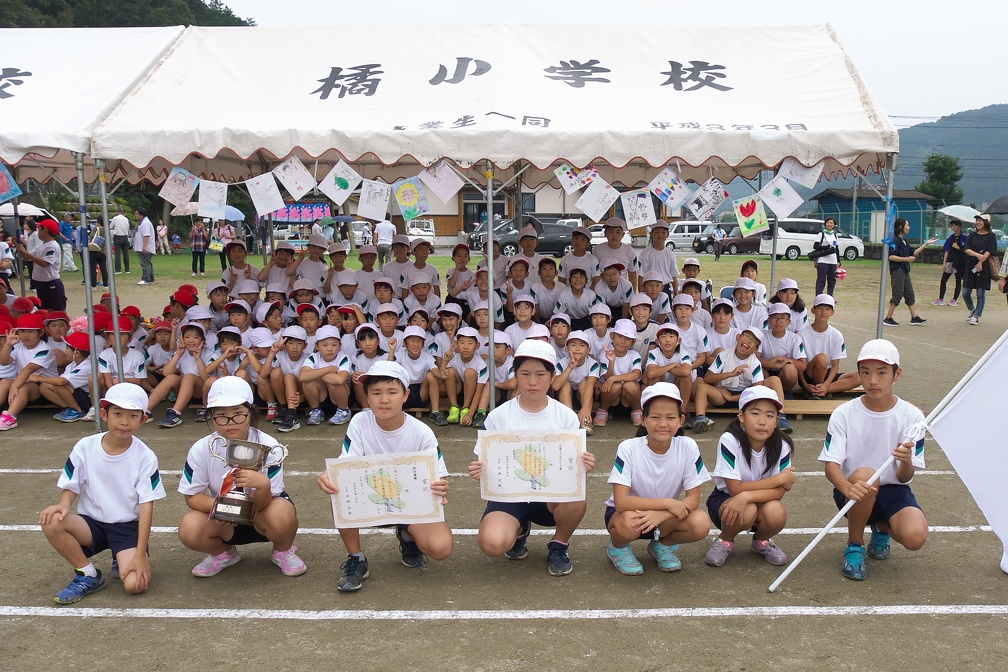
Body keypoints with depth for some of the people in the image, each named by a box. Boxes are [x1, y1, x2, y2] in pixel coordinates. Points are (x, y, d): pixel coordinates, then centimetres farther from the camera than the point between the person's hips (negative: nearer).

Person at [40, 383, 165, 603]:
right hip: (92, 522, 3)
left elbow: (146, 505, -13)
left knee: (135, 584, -25)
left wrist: (140, 556, -18)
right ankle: (88, 575, -5)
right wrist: (64, 504, -24)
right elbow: (70, 488, 3)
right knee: (52, 523, -28)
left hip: (128, 526, -3)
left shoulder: (145, 457, -11)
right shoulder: (85, 447, -6)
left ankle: (121, 561, 13)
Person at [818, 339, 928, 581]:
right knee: (865, 475, -36)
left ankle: (882, 528, 13)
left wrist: (906, 463, -36)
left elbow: (904, 477, -11)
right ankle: (854, 545, -9)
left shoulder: (911, 416, -7)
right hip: (853, 491, -1)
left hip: (893, 490, 1)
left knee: (915, 537, -29)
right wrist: (848, 488, -39)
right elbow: (831, 465, -16)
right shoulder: (844, 414, -9)